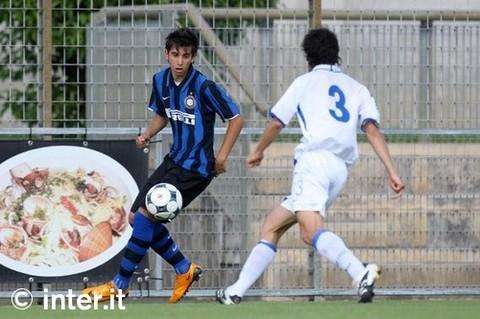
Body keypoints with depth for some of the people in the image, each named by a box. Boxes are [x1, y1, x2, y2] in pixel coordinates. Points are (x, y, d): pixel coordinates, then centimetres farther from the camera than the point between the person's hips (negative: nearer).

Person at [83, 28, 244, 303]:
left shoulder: (204, 87, -20)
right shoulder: (161, 80, 2)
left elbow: (236, 119, -13)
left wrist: (222, 156, -16)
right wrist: (147, 135, 0)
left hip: (196, 168, -8)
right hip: (175, 159, 8)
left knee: (145, 215, -15)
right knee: (137, 217, 7)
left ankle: (120, 284, -6)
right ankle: (185, 269, 21)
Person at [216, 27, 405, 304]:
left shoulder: (306, 82, 15)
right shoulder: (357, 88, 22)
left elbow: (276, 123, 20)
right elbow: (372, 129, 7)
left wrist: (259, 152, 39)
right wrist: (392, 172, -1)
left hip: (315, 157, -7)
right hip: (341, 169, 7)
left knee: (312, 231, -29)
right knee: (272, 226, 17)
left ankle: (361, 273, -53)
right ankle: (238, 290, 14)